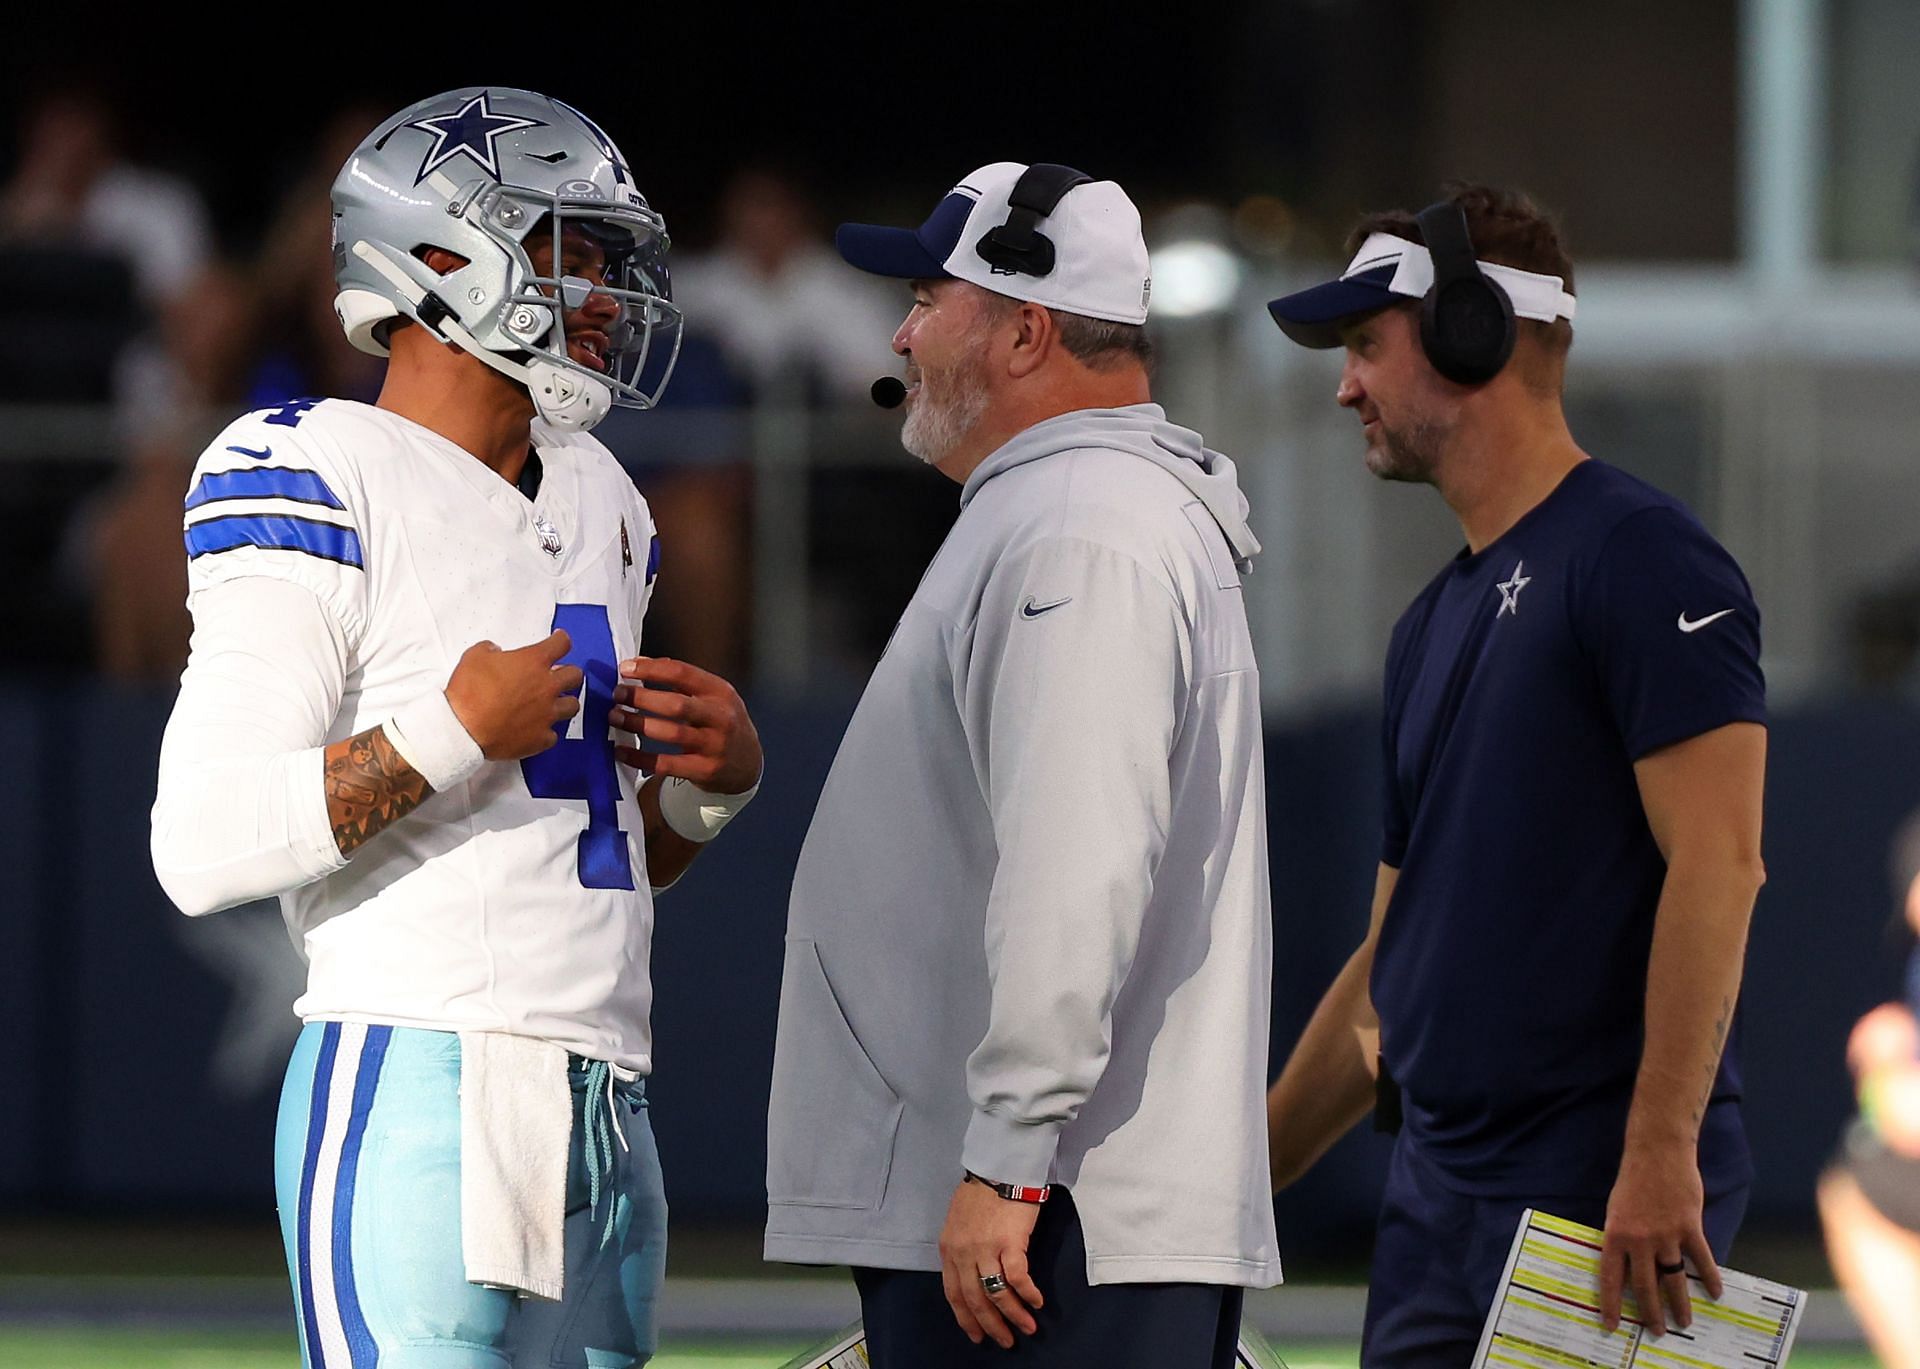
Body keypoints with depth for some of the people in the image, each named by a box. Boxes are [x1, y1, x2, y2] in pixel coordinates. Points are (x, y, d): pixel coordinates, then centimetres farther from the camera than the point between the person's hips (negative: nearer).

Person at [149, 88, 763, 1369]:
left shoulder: (595, 502, 20)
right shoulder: (325, 486, -7)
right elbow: (204, 846, -15)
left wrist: (717, 777, 7)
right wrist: (457, 734, -18)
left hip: (600, 1108, 8)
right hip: (421, 1093, -8)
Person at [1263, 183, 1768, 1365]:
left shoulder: (1641, 558, -8)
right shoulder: (1439, 623, 19)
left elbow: (1718, 863, -17)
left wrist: (1662, 1154, -23)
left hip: (1604, 1209, -9)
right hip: (1436, 1205, 9)